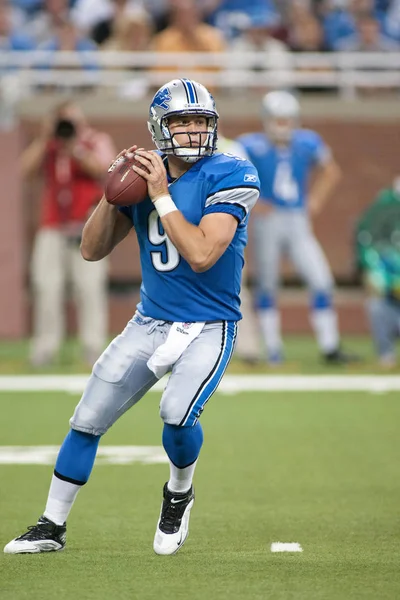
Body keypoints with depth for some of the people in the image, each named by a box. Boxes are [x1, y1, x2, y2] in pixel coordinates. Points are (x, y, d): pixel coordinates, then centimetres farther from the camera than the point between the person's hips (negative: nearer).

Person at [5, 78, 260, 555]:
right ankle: (52, 526, 17)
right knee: (88, 418, 2)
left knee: (177, 412, -28)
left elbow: (201, 255, -25)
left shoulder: (226, 177, -14)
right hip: (150, 322, 5)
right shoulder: (143, 175, 1)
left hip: (208, 327, -5)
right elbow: (92, 250, 2)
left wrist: (161, 196, -23)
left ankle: (179, 494, 4)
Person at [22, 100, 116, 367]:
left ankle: (94, 346, -8)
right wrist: (44, 138, -6)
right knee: (46, 286, -4)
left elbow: (102, 168, -12)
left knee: (90, 285, -10)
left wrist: (75, 147, -17)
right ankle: (45, 347, -1)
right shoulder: (47, 146, 15)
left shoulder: (98, 141, 7)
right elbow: (27, 169, -1)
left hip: (86, 227, -3)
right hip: (51, 228, 3)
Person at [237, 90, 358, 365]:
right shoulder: (252, 146, -12)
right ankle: (273, 349, 16)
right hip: (267, 222, -3)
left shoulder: (307, 143, -1)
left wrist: (316, 199, 2)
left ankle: (330, 347, 1)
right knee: (267, 286, 6)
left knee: (322, 281, -5)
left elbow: (330, 172, 15)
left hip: (298, 224, 3)